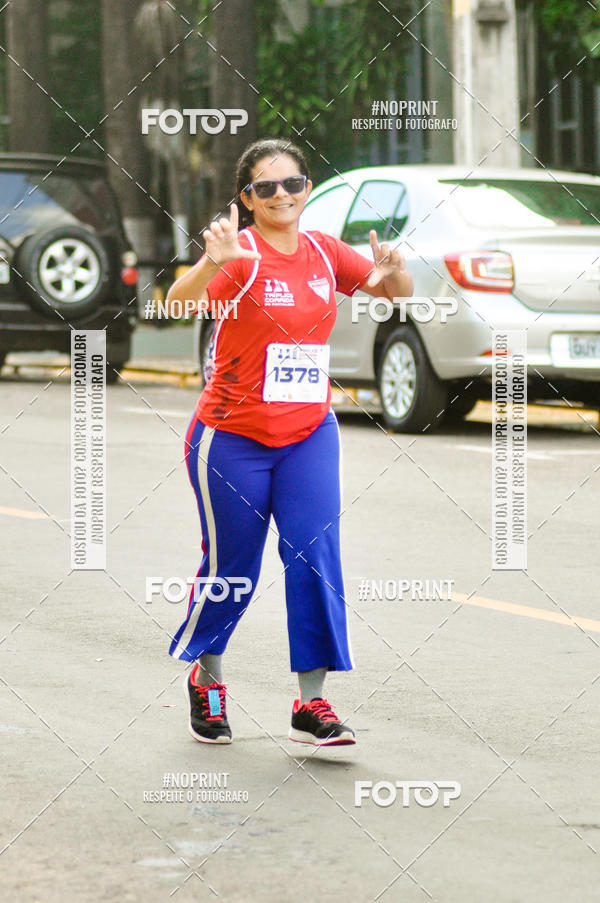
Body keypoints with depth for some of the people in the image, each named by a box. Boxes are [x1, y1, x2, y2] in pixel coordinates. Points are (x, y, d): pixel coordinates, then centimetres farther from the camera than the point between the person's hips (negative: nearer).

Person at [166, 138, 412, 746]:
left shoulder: (323, 252, 2)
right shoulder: (240, 254, -14)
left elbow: (398, 292, 11)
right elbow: (178, 304, -30)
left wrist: (393, 272, -13)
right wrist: (211, 263, -50)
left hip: (310, 434, 4)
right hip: (232, 438, -4)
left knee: (315, 558, -9)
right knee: (230, 570, 7)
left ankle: (311, 705, -5)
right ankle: (205, 680, 32)